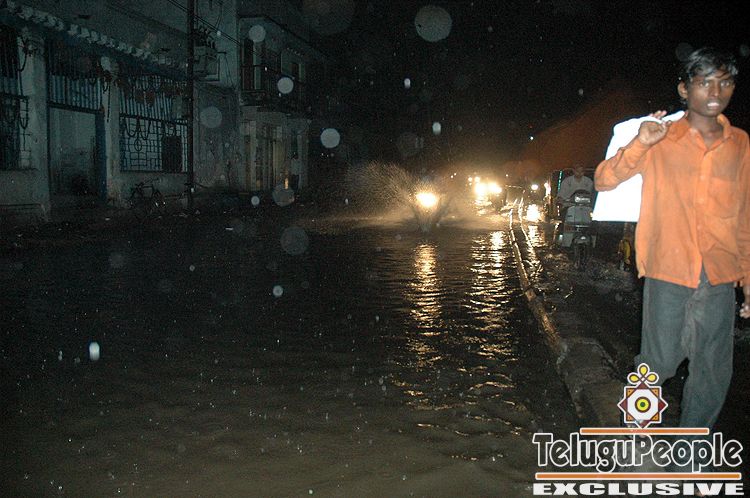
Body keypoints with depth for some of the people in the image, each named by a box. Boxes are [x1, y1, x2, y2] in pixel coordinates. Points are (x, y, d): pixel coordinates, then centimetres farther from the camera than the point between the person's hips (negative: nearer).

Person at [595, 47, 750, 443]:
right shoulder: (660, 138, 1)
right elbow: (604, 180, -4)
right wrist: (640, 143, -18)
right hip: (668, 272, -3)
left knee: (713, 374, 9)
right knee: (660, 362, 3)